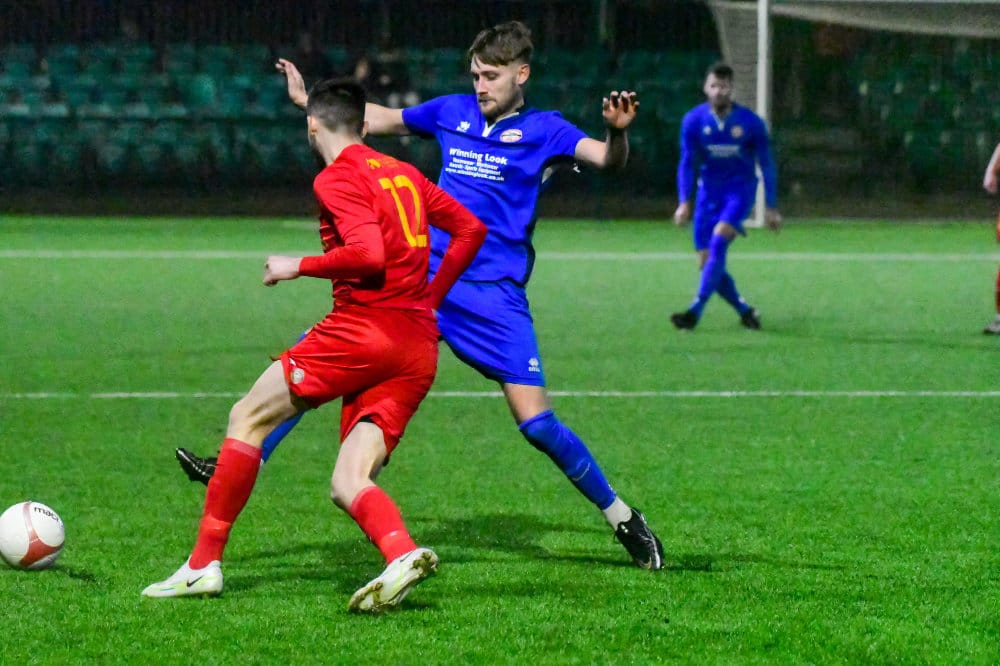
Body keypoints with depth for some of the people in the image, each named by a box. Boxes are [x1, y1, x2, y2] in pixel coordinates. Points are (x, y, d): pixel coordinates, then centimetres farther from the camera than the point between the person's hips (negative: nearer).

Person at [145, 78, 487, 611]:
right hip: (420, 351, 7)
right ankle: (402, 554, -28)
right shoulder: (404, 174, 20)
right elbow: (471, 229, 24)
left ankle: (204, 564, 5)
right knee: (348, 486, 3)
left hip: (363, 327, -7)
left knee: (249, 418, 6)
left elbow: (368, 253, -18)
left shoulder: (337, 178, -4)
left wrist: (299, 266, -5)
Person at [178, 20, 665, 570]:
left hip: (493, 297, -5)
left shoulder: (543, 131, 0)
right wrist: (306, 100, 29)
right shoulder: (452, 112, 12)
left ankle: (624, 520, 5)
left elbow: (606, 159, -15)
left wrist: (617, 132, -37)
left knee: (535, 423, -11)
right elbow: (380, 119, 27)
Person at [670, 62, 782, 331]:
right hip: (709, 191, 3)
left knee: (718, 240, -26)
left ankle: (696, 310, -29)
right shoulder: (693, 121, -6)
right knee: (706, 262, -3)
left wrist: (771, 207, 0)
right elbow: (687, 163, -3)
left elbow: (766, 164, 0)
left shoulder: (750, 123, -10)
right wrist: (684, 202, -15)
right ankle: (745, 311, 17)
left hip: (740, 190, -3)